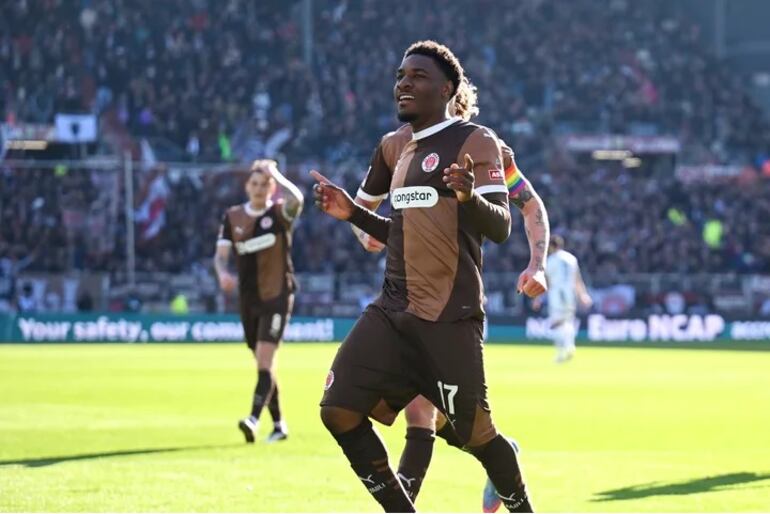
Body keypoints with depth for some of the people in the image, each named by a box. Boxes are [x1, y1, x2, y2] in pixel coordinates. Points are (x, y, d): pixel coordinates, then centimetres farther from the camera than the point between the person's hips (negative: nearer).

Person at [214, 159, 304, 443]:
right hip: (248, 300, 5)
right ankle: (278, 425, 20)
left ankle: (254, 419, -28)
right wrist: (223, 273, -20)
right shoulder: (233, 217, 6)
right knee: (263, 364, 10)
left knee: (265, 359, -18)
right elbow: (221, 254, 1)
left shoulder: (279, 213, -5)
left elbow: (296, 198, -29)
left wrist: (273, 172, -21)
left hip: (277, 297, -5)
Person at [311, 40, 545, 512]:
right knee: (340, 411, -5)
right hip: (394, 310, 8)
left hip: (449, 317, -8)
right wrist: (352, 213, 17)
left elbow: (501, 227, -15)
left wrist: (469, 196, -35)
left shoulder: (475, 141, -6)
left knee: (473, 433, -3)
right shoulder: (403, 149, 19)